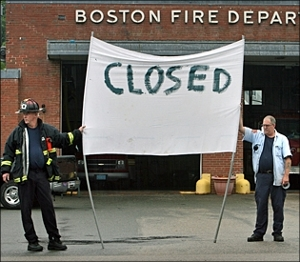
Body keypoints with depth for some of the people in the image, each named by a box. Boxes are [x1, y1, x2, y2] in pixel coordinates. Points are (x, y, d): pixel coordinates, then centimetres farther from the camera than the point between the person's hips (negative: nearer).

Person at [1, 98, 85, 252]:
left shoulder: (48, 130, 5)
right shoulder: (17, 132, 2)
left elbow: (63, 140, 17)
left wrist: (78, 133, 10)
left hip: (42, 174, 1)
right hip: (24, 175, -1)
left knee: (48, 207, 4)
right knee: (26, 209, 2)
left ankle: (54, 239, 13)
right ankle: (32, 241, 12)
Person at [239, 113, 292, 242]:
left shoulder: (282, 139, 5)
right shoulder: (257, 136, 11)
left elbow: (287, 159, 0)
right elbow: (241, 128, 4)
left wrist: (286, 175, -9)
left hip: (277, 177, -2)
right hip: (261, 176, 2)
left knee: (278, 206, 3)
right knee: (261, 205, 3)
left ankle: (277, 233, 13)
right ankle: (259, 233, 9)